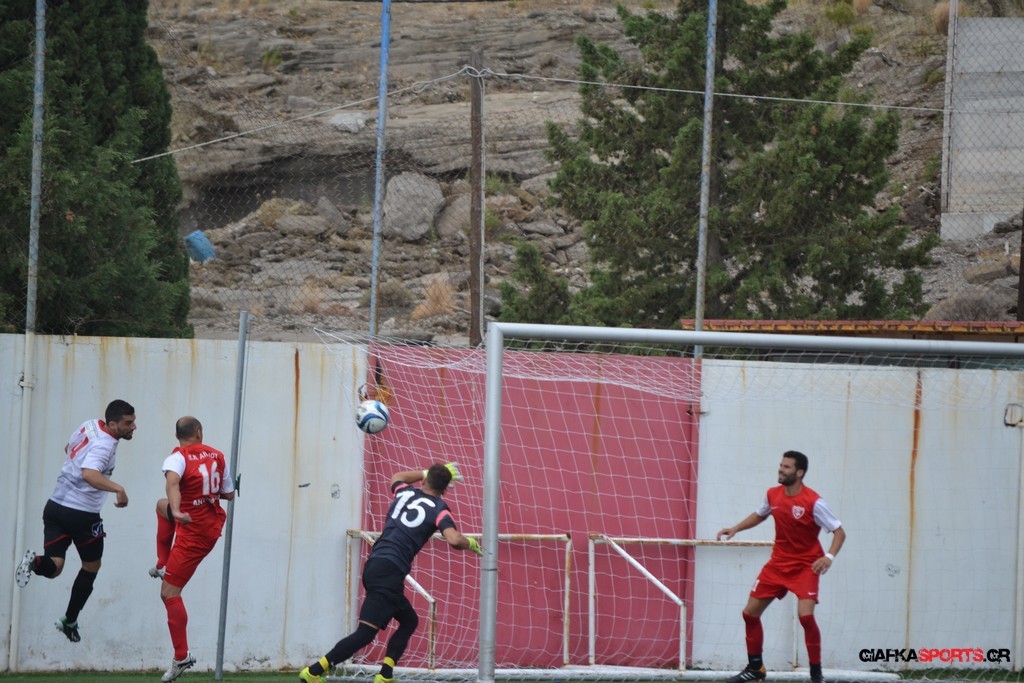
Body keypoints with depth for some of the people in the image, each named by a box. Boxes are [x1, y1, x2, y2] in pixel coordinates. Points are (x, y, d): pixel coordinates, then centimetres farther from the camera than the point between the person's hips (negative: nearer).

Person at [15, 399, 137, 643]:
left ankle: (34, 562, -31)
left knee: (53, 567, 2)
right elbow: (89, 474, -37)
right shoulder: (104, 444, -20)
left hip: (56, 505, 7)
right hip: (82, 514, -7)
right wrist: (118, 489, -44)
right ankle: (70, 621, 24)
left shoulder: (89, 426, 7)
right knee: (91, 567, 17)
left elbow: (68, 448, 27)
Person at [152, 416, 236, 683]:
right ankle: (163, 566, 41)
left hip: (193, 534, -8)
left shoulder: (178, 458, -17)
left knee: (169, 593, -3)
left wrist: (176, 511, -53)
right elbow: (229, 493, 8)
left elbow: (172, 481, -39)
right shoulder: (217, 456, 1)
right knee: (162, 506, 34)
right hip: (212, 522, 8)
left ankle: (182, 657, -3)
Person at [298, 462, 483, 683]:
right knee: (366, 631, -13)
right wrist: (471, 544, 4)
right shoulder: (439, 509, 0)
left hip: (373, 565, 8)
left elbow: (398, 476, 43)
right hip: (390, 572, -8)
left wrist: (429, 472, 47)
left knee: (409, 621, 20)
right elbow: (454, 539, -17)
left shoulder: (405, 492, 18)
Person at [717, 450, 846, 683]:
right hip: (778, 562, 6)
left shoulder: (813, 502, -20)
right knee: (750, 612, 6)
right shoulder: (773, 495, -2)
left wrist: (829, 556, -32)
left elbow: (839, 532, -16)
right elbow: (759, 515, 20)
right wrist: (735, 528, 7)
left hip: (806, 565, -6)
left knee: (806, 615, -24)